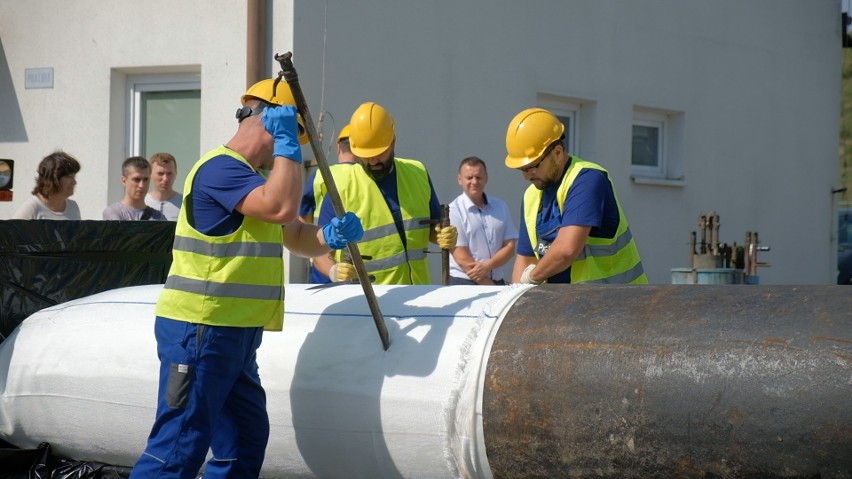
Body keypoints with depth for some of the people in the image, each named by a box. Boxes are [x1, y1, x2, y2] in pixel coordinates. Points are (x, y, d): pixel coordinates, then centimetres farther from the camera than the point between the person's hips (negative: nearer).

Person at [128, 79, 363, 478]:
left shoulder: (253, 178, 21)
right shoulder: (221, 168, -13)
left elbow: (296, 236, 22)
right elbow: (281, 207, -27)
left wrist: (331, 236, 1)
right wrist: (287, 144, -17)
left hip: (234, 332, 11)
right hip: (199, 329, -11)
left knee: (244, 445, 13)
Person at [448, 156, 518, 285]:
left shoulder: (500, 206, 10)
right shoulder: (454, 210, -4)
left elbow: (510, 247, 6)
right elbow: (462, 259, -10)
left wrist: (487, 266, -13)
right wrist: (489, 286, -11)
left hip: (498, 282, 4)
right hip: (464, 283, -4)